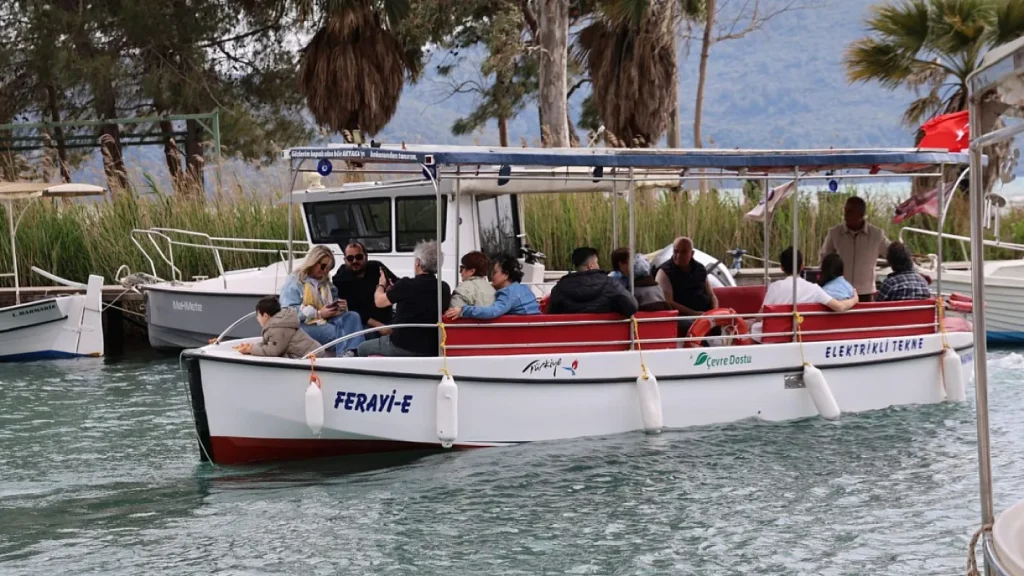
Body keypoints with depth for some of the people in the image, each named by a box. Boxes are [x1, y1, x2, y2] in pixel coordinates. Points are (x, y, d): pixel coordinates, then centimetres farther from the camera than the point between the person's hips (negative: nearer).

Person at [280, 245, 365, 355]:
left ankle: (351, 352, -43)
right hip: (303, 325, -6)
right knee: (337, 332, -32)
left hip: (325, 322, 6)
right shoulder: (294, 281, 0)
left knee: (352, 316, -22)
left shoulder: (326, 283, 23)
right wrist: (318, 313, -20)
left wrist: (341, 307, -1)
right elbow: (289, 311, -12)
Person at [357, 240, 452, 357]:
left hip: (404, 346, -6)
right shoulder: (445, 289, -1)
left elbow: (379, 301, 1)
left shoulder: (406, 285, -15)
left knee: (363, 348, 21)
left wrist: (381, 285, 23)